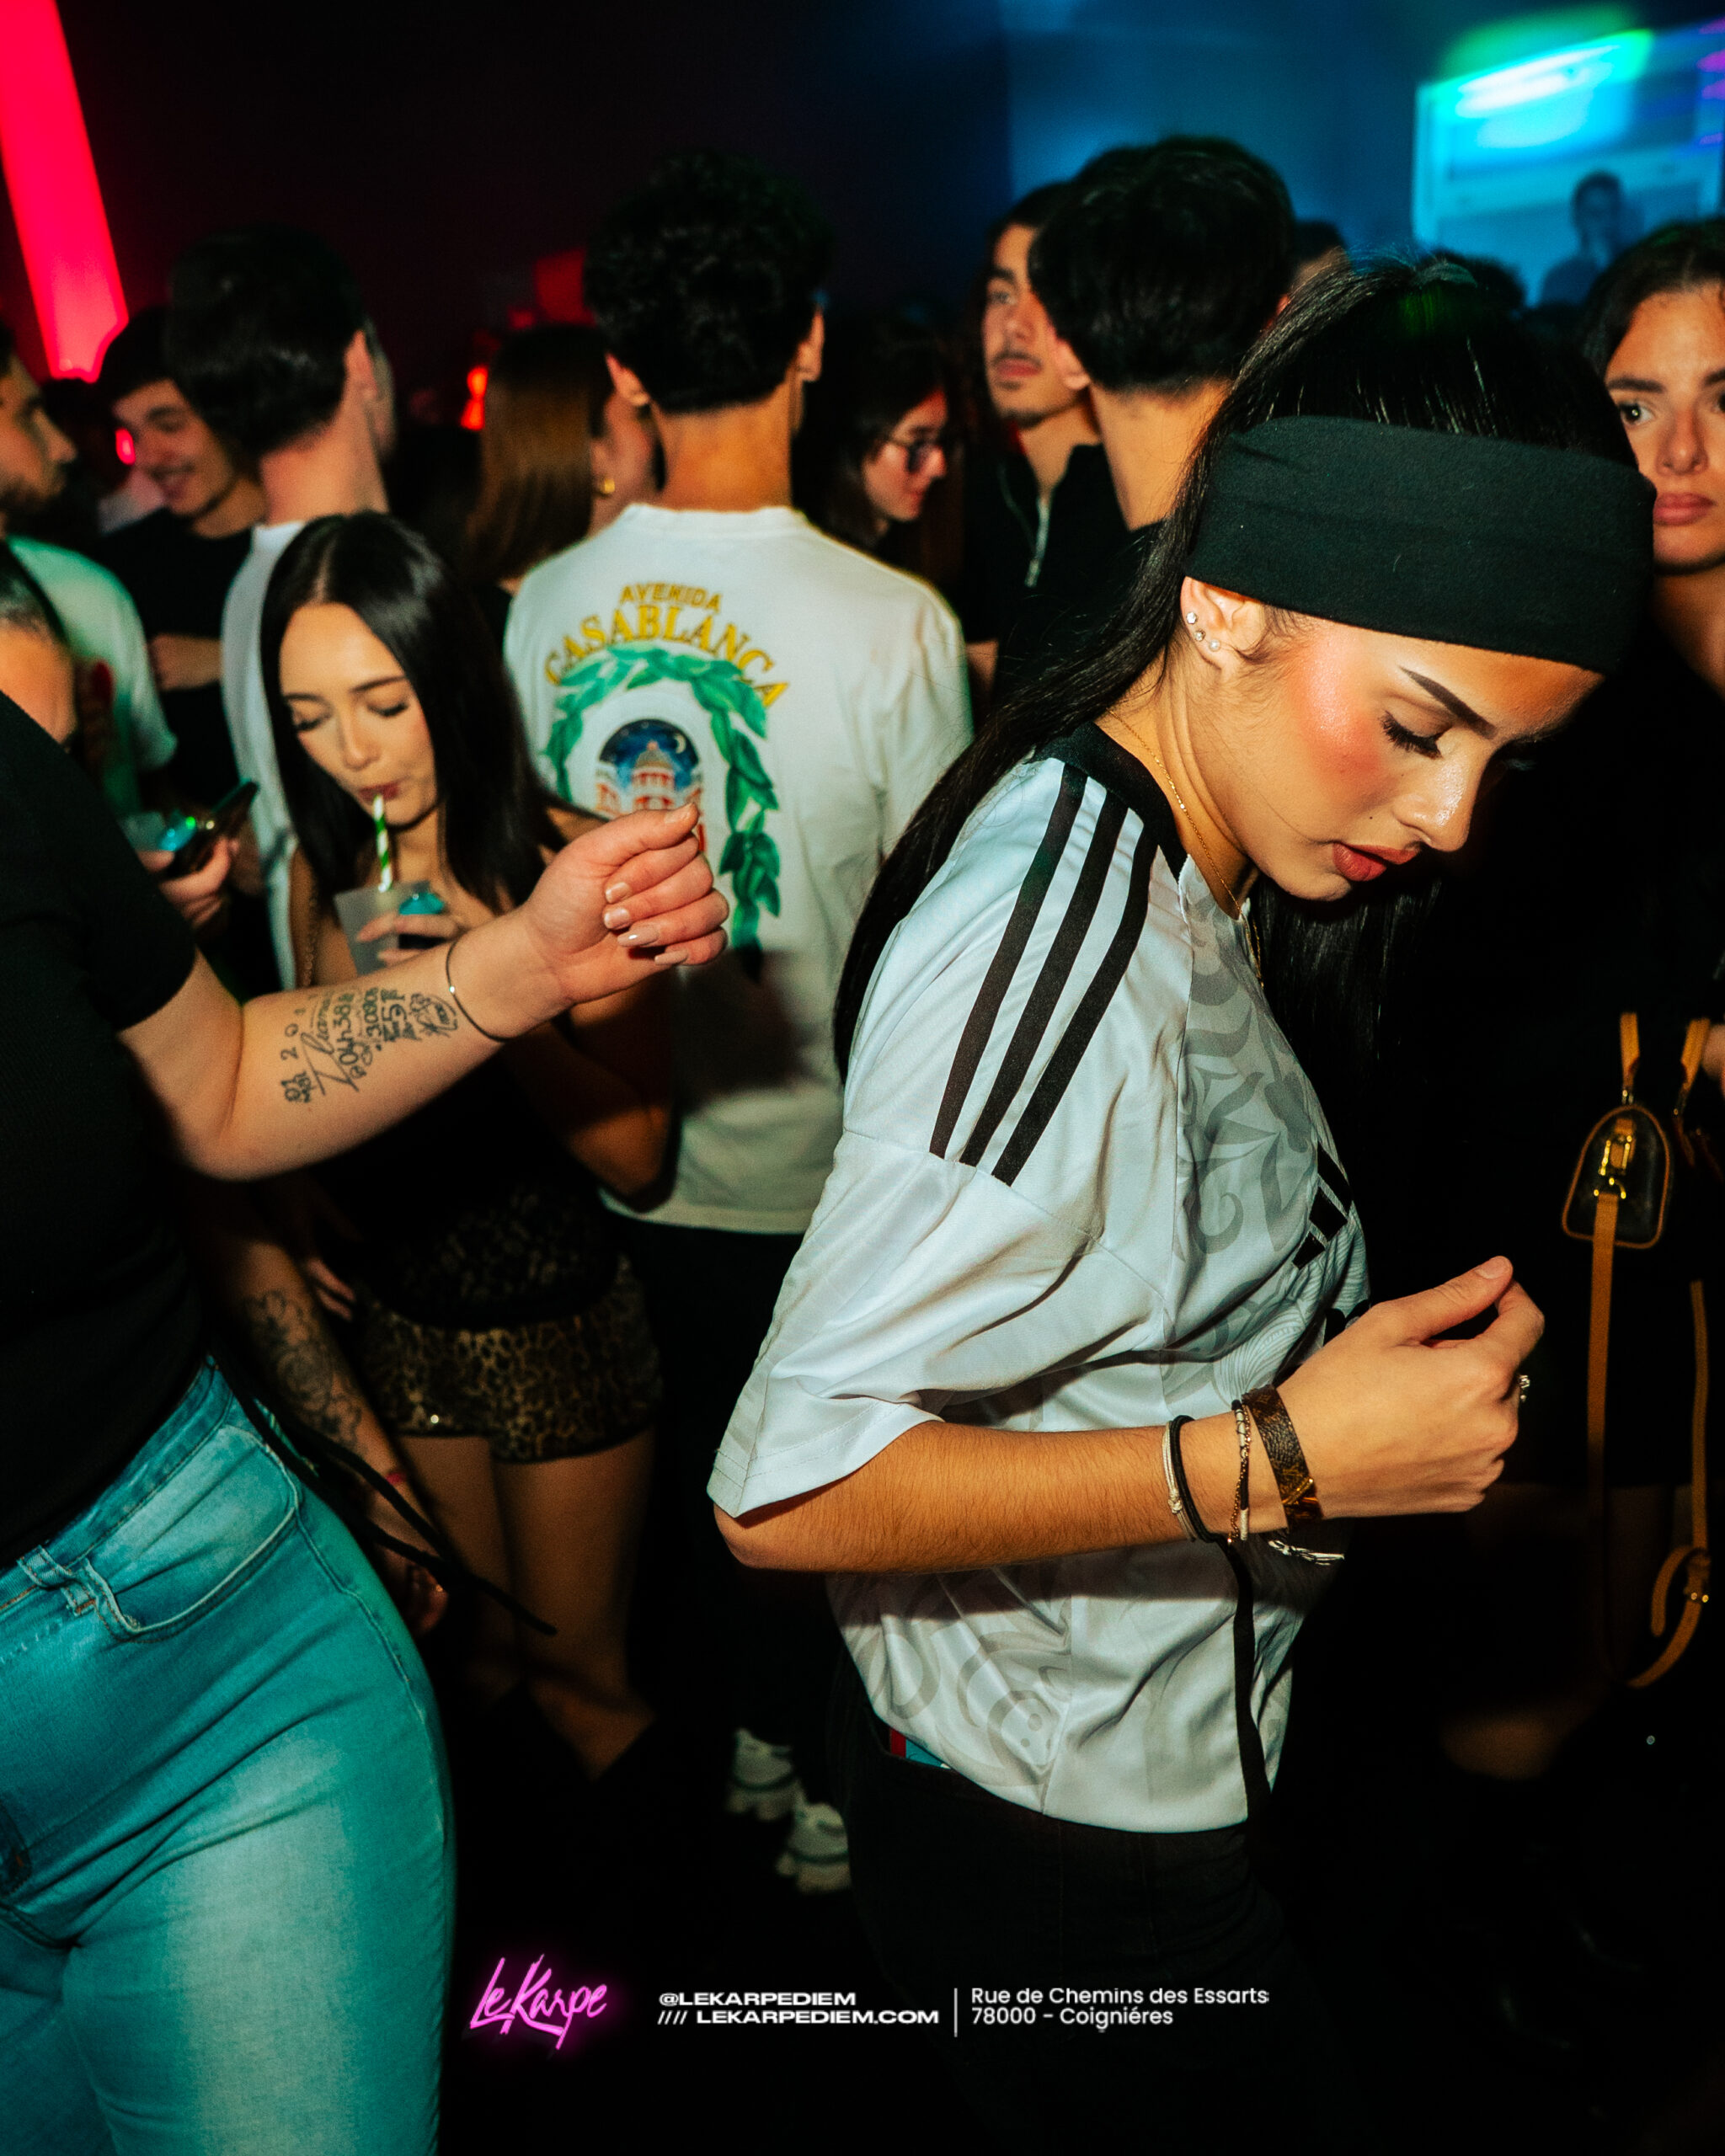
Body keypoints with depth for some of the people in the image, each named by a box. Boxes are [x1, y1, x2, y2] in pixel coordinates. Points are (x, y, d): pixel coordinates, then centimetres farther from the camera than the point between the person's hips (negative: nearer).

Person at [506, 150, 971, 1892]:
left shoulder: (540, 609, -6)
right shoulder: (893, 619, -18)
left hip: (643, 1158, 4)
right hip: (828, 1164, -4)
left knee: (712, 1464, 22)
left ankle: (760, 1734, 44)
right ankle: (843, 1791, 36)